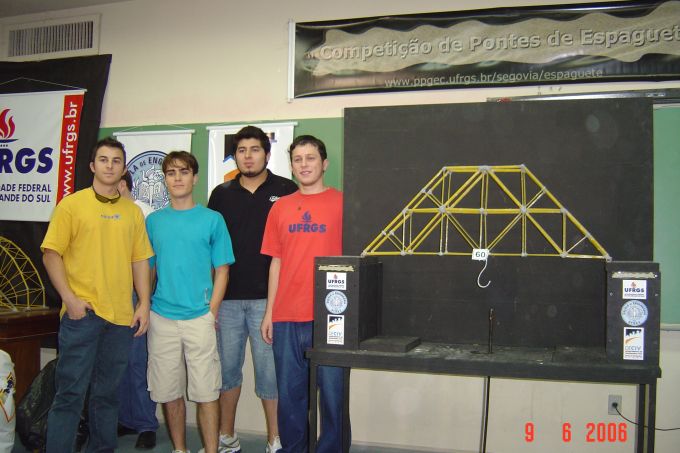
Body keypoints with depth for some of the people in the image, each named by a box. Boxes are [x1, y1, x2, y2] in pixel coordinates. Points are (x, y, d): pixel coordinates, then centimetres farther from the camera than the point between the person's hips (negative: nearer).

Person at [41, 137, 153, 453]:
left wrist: (144, 303, 5)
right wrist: (70, 299, -12)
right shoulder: (72, 205, 1)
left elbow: (140, 260, 13)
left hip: (121, 316, 4)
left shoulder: (133, 212, 12)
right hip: (82, 313, -4)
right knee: (71, 392, -2)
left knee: (107, 393, 13)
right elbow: (51, 253, -3)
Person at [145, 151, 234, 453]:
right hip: (161, 318, 3)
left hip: (200, 318, -3)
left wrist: (212, 311, -7)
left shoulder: (212, 219, 1)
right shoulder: (153, 221, 9)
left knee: (206, 392, -2)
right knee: (168, 391, 10)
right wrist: (147, 306, 3)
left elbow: (222, 270, 1)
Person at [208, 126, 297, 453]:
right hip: (228, 297, 4)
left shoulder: (286, 191, 0)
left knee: (269, 369, 0)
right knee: (227, 366, 12)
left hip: (267, 297, -3)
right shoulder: (222, 194, 10)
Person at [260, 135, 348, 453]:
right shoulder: (281, 207, 11)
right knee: (289, 393, 12)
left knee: (331, 391, 4)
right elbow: (276, 263, 14)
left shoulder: (341, 203, -1)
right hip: (286, 318, 4)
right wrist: (269, 313, 11)